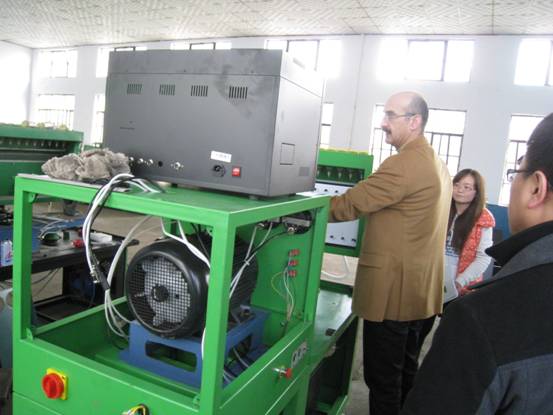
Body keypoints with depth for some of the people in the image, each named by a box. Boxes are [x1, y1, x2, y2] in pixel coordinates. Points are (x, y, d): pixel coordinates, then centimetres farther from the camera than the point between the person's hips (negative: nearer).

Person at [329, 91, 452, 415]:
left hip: (392, 289, -10)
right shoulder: (436, 164, 13)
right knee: (405, 370, 22)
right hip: (418, 287, 10)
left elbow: (350, 204, -20)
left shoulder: (404, 163, -19)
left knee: (383, 377, 3)